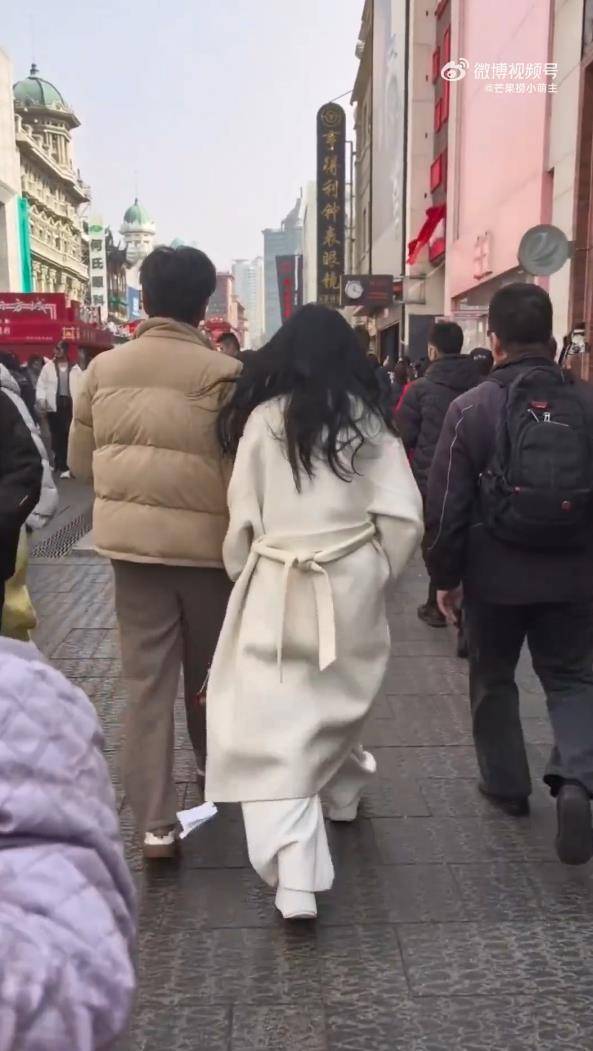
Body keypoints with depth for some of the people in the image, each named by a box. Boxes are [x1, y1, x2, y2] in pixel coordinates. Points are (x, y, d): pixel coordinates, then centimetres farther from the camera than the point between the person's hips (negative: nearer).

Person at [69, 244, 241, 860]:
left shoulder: (103, 368, 1)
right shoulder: (223, 374, -12)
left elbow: (80, 461, 9)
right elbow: (239, 471, -13)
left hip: (131, 541, 2)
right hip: (206, 542, -2)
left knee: (147, 678, 8)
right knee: (208, 667, 19)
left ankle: (155, 821, 9)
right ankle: (214, 763, 43)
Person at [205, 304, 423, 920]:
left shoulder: (264, 417, -5)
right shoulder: (368, 417, -1)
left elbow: (243, 516, -3)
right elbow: (402, 514, -3)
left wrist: (242, 575, 12)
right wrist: (379, 569, 12)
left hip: (278, 586, -3)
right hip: (351, 582, 3)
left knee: (274, 726, -1)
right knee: (339, 697, 26)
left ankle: (294, 879, -6)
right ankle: (342, 793, 49)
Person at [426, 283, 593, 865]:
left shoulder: (471, 408, -9)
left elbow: (446, 506, -8)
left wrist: (445, 575, 3)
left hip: (495, 571, -2)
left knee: (492, 678, 18)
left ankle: (506, 782, 30)